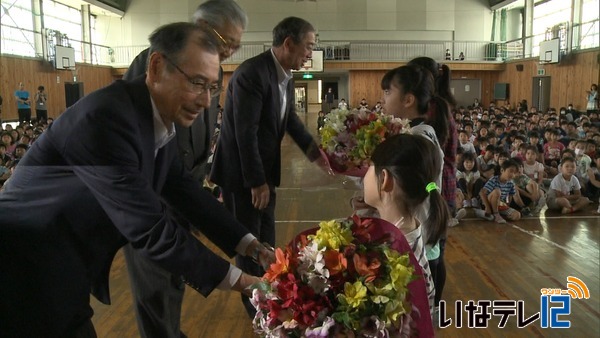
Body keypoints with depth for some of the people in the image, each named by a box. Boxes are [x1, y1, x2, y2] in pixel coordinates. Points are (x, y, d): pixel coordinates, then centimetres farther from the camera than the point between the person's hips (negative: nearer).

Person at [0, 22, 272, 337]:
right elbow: (150, 229, -28)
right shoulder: (106, 118, -28)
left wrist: (252, 246, 0)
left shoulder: (160, 119, -1)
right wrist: (237, 280, -20)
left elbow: (184, 190, 5)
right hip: (27, 277, -8)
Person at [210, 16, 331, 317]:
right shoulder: (251, 73, -25)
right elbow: (245, 132, -26)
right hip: (240, 171, -8)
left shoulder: (285, 74, 2)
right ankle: (256, 306, 24)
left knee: (266, 236, 20)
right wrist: (256, 182, -22)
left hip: (264, 169, 8)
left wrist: (313, 150, 10)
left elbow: (290, 117, 17)